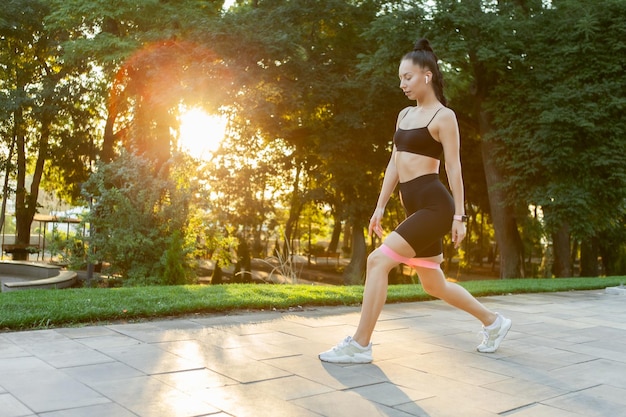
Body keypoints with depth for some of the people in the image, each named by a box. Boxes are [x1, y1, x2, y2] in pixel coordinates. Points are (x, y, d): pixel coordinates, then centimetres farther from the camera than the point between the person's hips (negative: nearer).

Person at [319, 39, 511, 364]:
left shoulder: (443, 117, -4)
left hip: (434, 205, -9)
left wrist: (459, 216, -10)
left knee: (378, 260, -19)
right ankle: (493, 322, 36)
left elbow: (453, 168, -8)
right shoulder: (404, 115, 18)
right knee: (434, 285, 15)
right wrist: (380, 207, 13)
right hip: (414, 208, 9)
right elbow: (394, 163, 17)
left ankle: (359, 345, -11)